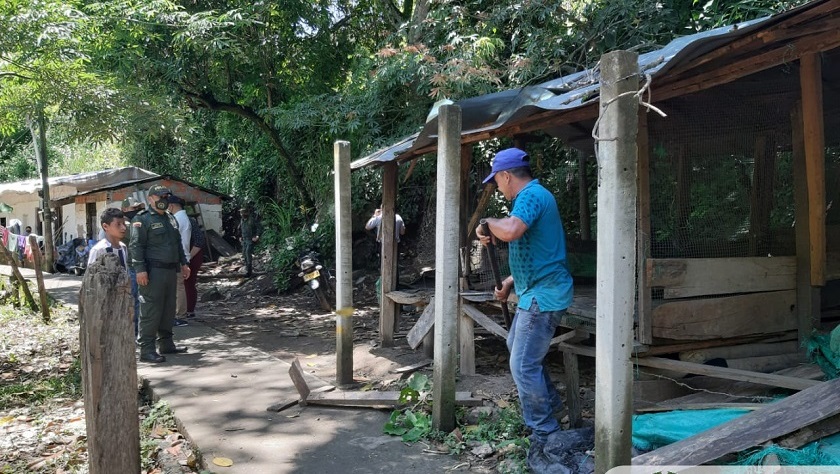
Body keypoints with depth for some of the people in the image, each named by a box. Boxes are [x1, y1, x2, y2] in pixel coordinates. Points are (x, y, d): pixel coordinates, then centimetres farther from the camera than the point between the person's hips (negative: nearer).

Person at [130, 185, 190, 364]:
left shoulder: (170, 218, 19)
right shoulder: (142, 219, -6)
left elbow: (178, 243, 26)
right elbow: (136, 246, -13)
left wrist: (183, 263, 21)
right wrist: (140, 269, -20)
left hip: (171, 270, 8)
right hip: (153, 272, -8)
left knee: (169, 309, 13)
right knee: (151, 311, -7)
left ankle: (166, 344, 24)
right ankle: (146, 350, -3)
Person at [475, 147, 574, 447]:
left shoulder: (531, 196, -19)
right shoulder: (534, 195, 15)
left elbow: (510, 231, -40)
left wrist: (487, 223, -19)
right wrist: (512, 281, 20)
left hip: (543, 295, -11)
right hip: (537, 291, 11)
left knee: (523, 366, -5)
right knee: (517, 346, 28)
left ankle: (545, 433, 9)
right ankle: (550, 403, 41)